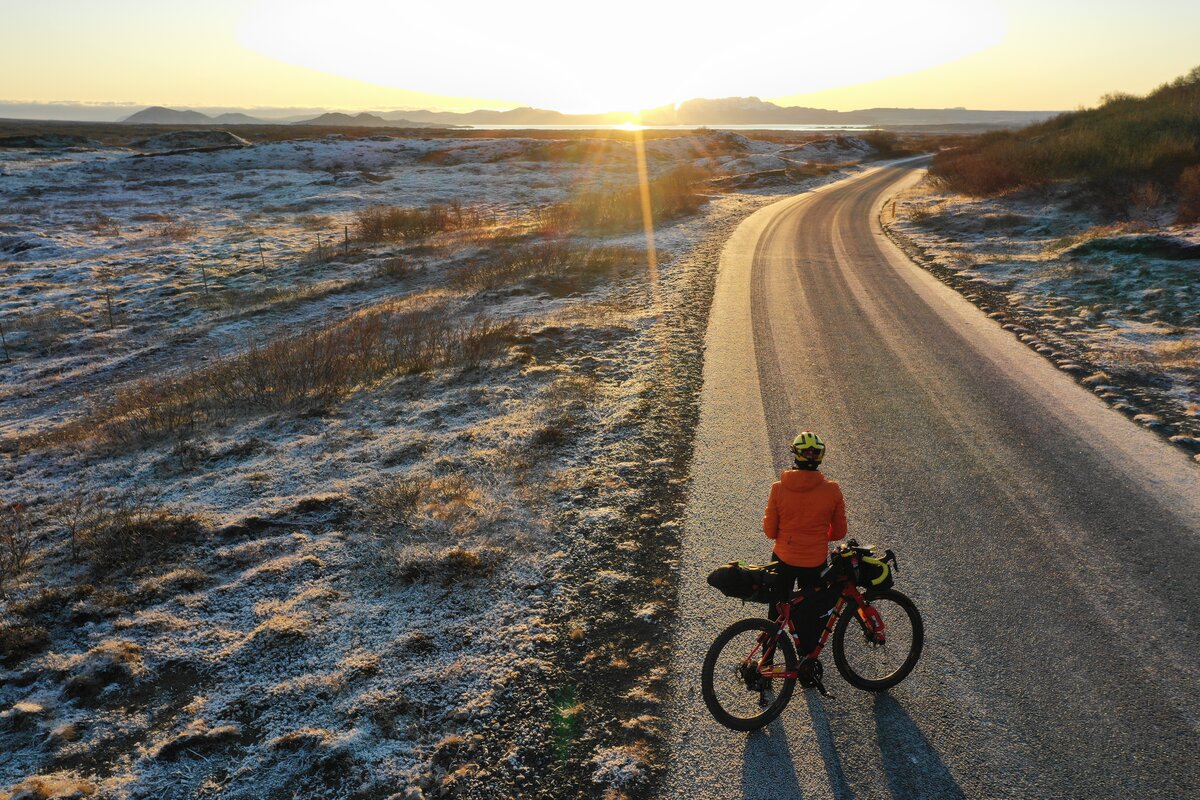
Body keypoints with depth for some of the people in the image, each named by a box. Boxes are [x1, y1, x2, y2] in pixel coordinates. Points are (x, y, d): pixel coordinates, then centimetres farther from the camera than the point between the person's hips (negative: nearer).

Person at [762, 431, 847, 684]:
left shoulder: (779, 488, -15)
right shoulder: (832, 491, -14)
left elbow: (770, 531, -8)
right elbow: (839, 532, -3)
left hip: (783, 559, 1)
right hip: (815, 563, 0)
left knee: (776, 611, 22)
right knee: (811, 615, 19)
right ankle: (807, 668, 30)